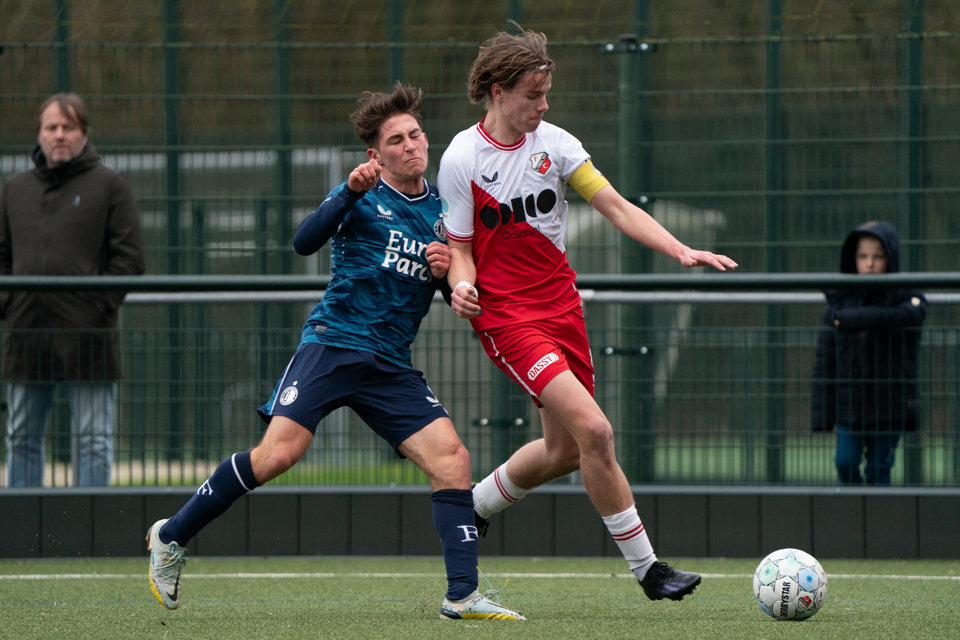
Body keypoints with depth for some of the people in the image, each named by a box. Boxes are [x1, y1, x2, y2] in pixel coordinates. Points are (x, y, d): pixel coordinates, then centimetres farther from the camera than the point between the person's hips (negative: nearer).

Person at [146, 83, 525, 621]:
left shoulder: (443, 208, 14)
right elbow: (305, 243, -16)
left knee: (452, 457, -13)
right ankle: (172, 538, 1)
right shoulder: (366, 195, 0)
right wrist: (350, 193, -29)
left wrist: (447, 272, -1)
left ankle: (463, 595, -12)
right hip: (333, 343, -4)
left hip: (392, 366, 5)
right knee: (277, 455, -17)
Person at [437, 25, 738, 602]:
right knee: (595, 431, -19)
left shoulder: (552, 143, 2)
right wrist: (461, 285, -24)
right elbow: (459, 246, -2)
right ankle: (646, 567, -11)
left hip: (561, 306, 6)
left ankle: (475, 506, 39)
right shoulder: (461, 159, -9)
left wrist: (681, 251, -12)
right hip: (506, 316, -6)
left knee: (565, 451, 12)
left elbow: (618, 208, 0)